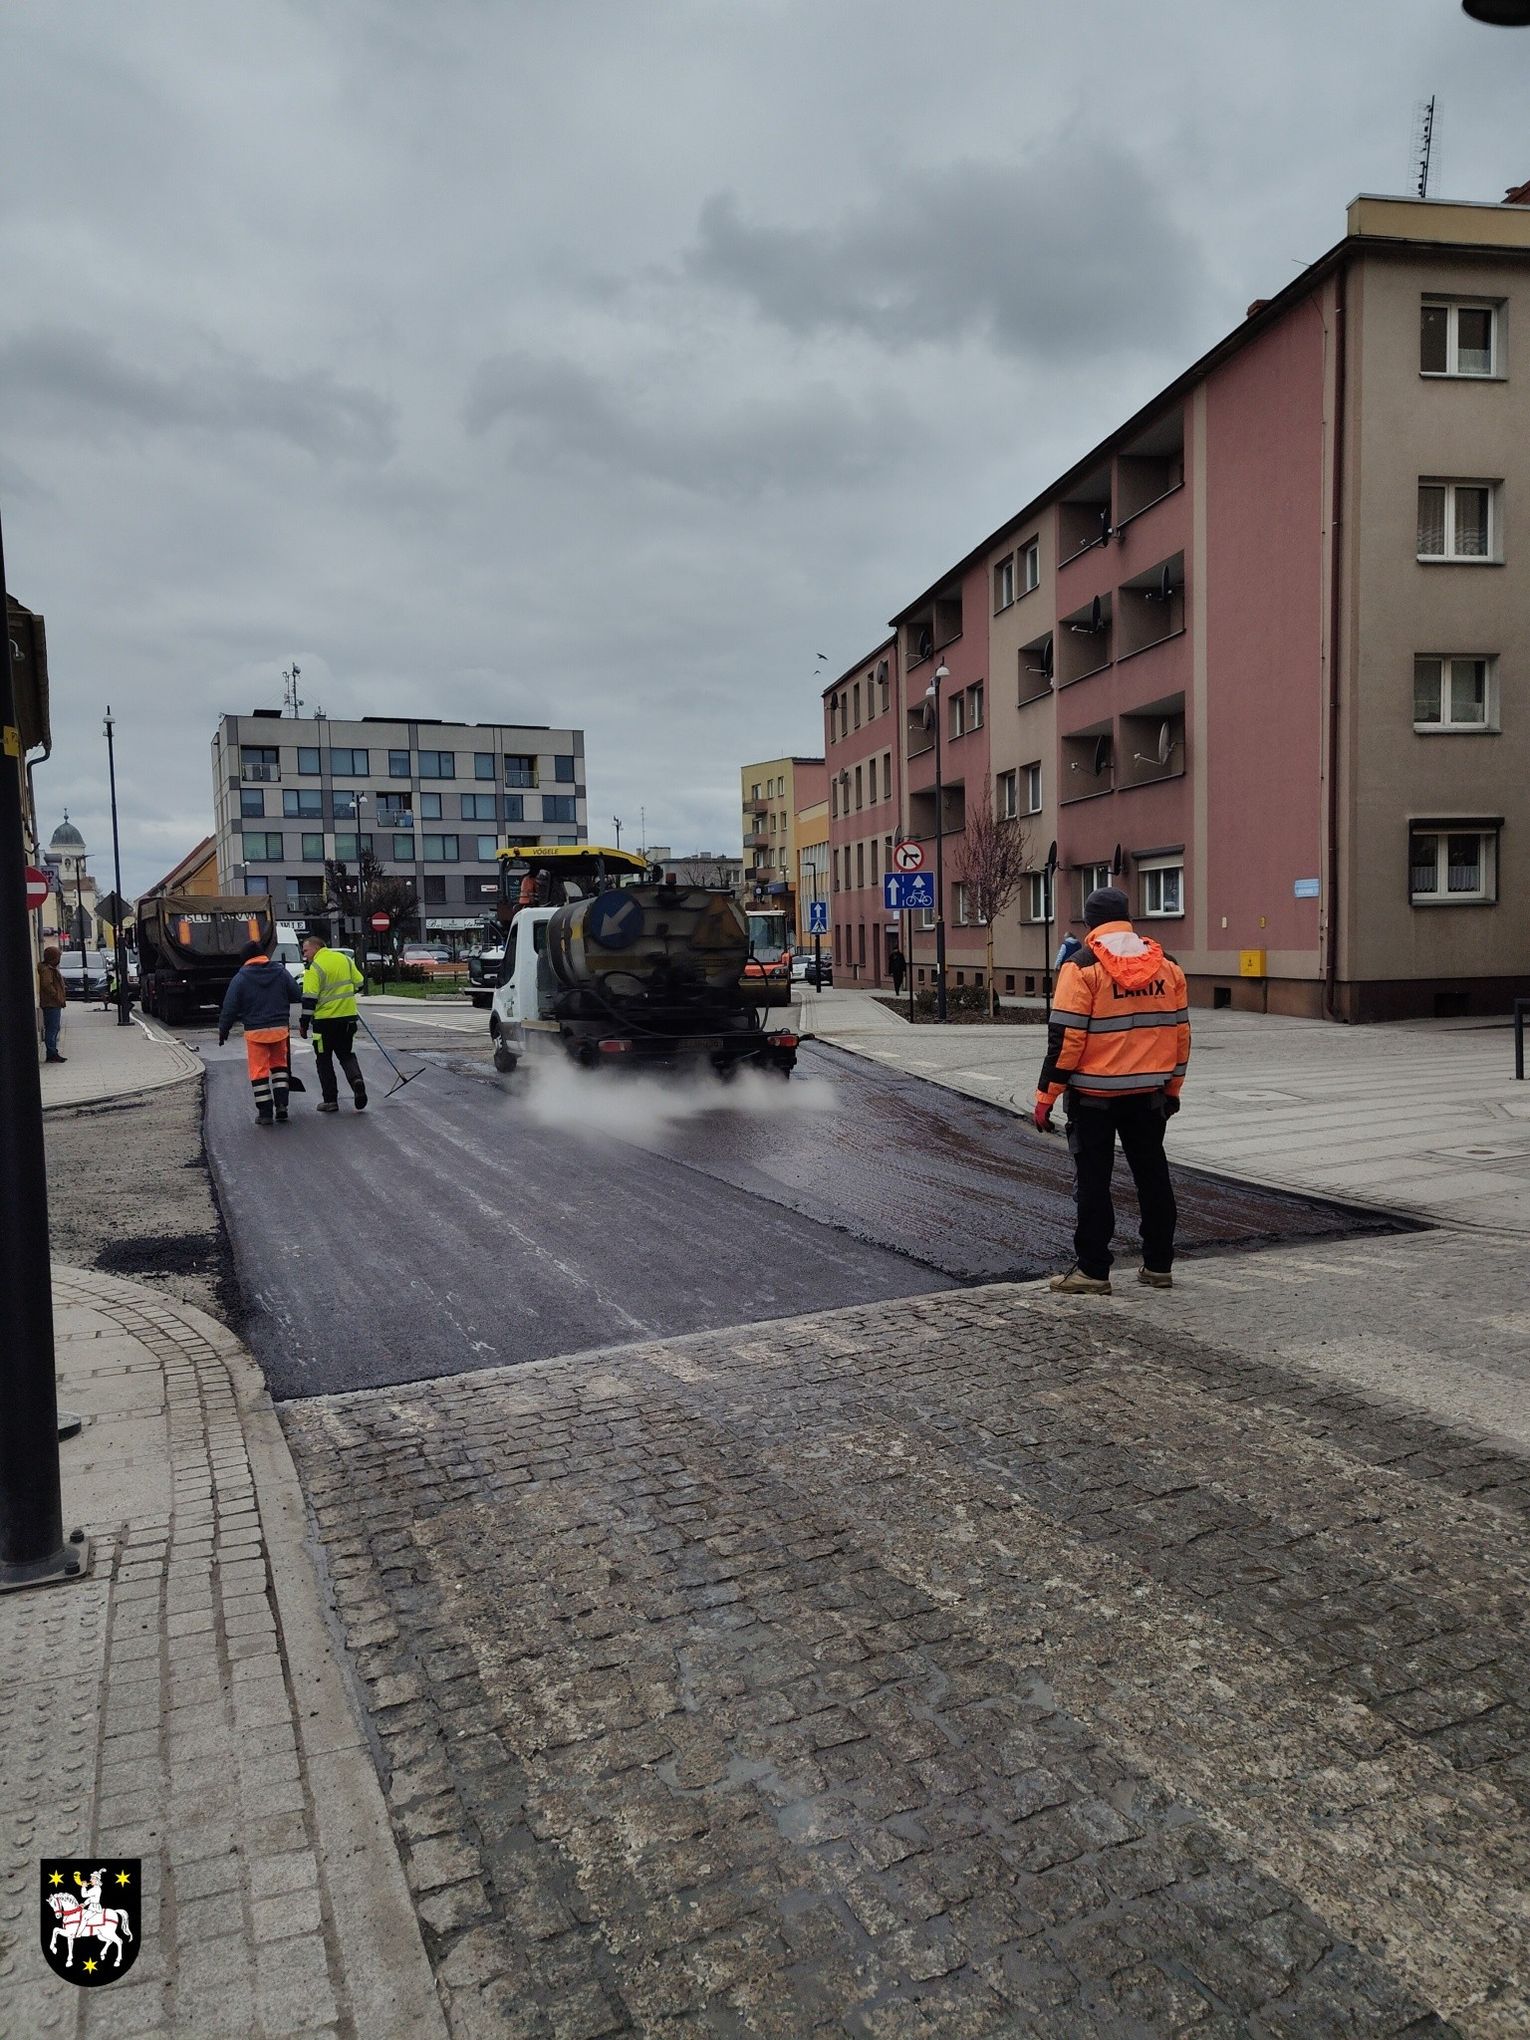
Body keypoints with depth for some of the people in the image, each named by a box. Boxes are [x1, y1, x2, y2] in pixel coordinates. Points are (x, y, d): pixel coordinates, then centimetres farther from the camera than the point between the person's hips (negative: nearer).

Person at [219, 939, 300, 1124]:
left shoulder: (240, 978, -5)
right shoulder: (281, 971, 1)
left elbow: (230, 1008, -4)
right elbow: (296, 996, 5)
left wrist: (223, 1030, 7)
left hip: (255, 1032, -3)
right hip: (280, 1028, 3)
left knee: (258, 1070, 4)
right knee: (279, 1064, 18)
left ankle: (265, 1112, 4)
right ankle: (281, 1104, 9)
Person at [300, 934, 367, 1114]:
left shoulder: (314, 968, -13)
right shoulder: (345, 959, 6)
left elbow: (310, 998, -16)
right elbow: (358, 983, 10)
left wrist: (304, 1023, -9)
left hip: (324, 1019, -5)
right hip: (348, 1016, 5)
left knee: (324, 1059, 9)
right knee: (347, 1054, 17)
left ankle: (330, 1100, 9)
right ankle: (356, 1079, -12)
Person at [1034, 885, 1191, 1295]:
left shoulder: (1083, 967, -11)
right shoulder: (1167, 966, 6)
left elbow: (1065, 1037, -15)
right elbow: (1181, 1032, 10)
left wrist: (1047, 1095, -9)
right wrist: (1172, 1088, 20)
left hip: (1094, 1095, -5)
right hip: (1149, 1093, 5)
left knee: (1093, 1182, 3)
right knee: (1152, 1176, 14)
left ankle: (1092, 1270, 7)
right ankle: (1158, 1265, 22)